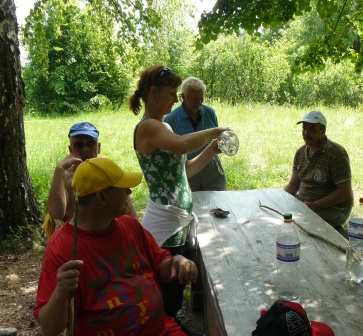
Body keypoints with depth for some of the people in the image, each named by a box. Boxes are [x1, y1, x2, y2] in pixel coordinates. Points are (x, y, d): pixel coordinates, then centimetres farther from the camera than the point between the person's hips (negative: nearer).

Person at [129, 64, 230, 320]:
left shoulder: (164, 126, 14)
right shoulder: (147, 127, -15)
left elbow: (185, 171, 16)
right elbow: (182, 145, -36)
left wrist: (211, 150, 3)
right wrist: (215, 131, -19)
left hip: (182, 223, 9)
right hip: (166, 225, -9)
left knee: (176, 296, 21)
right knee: (167, 302, 5)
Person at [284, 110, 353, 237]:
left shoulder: (336, 154, -16)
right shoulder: (300, 152, 5)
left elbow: (344, 191, -19)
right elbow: (293, 184, 12)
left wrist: (314, 206, -24)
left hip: (332, 208, -7)